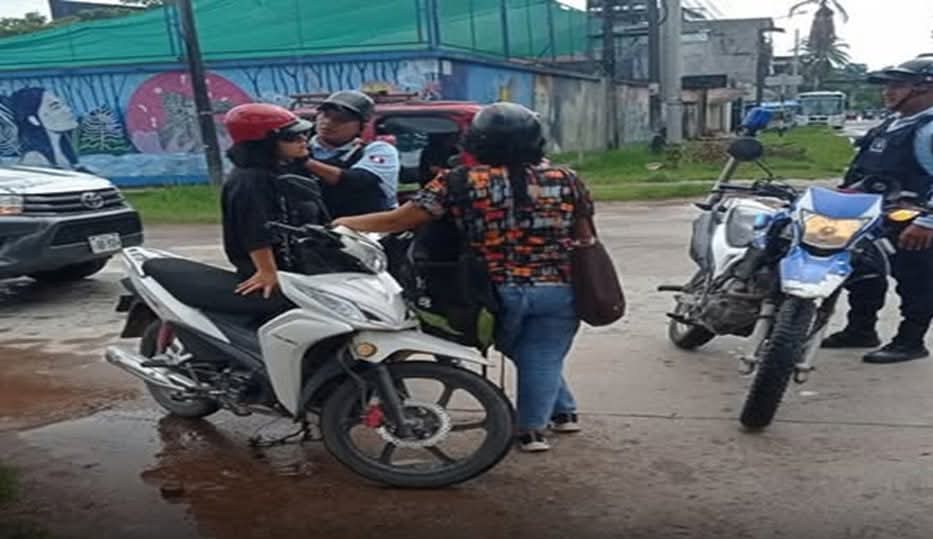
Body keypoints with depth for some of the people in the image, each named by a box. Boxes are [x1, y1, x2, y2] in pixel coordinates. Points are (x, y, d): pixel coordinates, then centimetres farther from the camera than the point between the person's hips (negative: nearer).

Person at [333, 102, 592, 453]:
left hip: (500, 292, 0)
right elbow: (585, 235, 10)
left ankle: (562, 410, 35)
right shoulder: (565, 180, 1)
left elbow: (398, 220, -8)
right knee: (544, 358, 16)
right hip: (559, 289, 1)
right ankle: (533, 427, 18)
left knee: (528, 356, 24)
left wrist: (346, 222, 5)